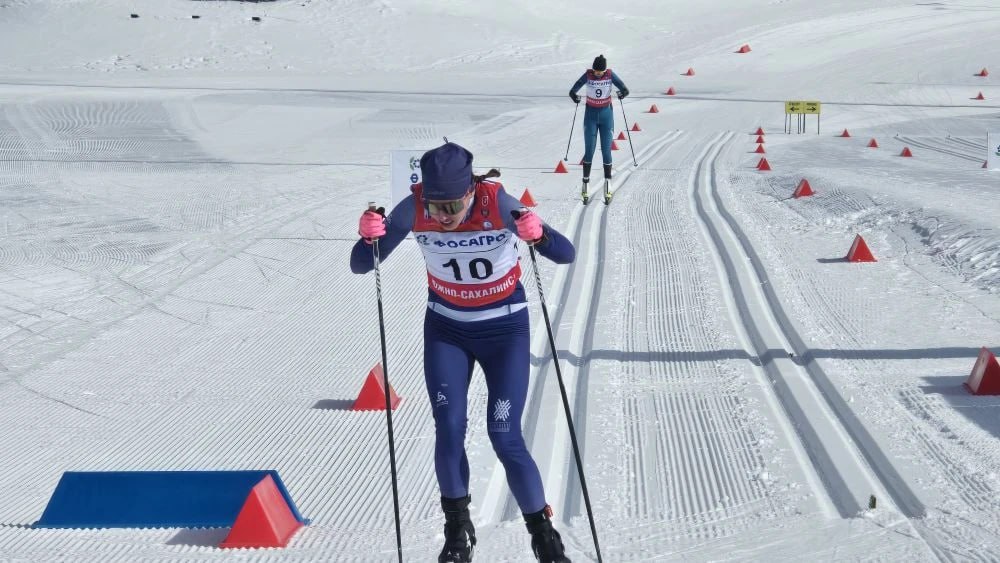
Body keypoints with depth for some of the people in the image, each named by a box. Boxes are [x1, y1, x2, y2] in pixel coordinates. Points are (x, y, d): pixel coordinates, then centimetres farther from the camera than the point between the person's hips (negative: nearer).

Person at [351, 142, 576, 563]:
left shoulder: (497, 203, -26)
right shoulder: (413, 209, -20)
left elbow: (566, 254, -26)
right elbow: (361, 266, -13)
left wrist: (537, 235, -47)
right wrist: (370, 236, -34)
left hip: (505, 329, -2)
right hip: (446, 329, 2)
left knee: (505, 438, -8)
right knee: (449, 430, -9)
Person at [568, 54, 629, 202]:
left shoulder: (610, 75, -8)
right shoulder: (588, 75, -10)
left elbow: (624, 89, -10)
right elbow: (573, 90, -14)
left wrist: (623, 93, -33)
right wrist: (574, 96, -36)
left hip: (606, 114, 0)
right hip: (591, 115, 0)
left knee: (606, 150, -1)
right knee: (589, 151, -5)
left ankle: (608, 182, 9)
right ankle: (585, 182, 4)